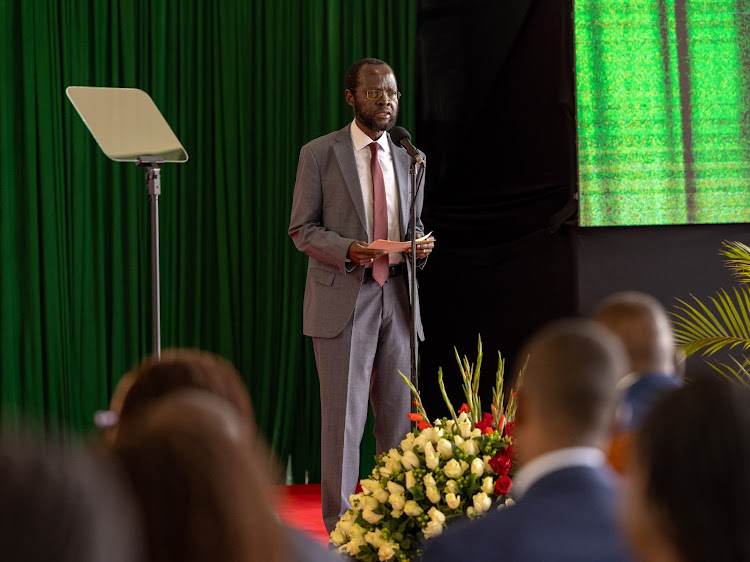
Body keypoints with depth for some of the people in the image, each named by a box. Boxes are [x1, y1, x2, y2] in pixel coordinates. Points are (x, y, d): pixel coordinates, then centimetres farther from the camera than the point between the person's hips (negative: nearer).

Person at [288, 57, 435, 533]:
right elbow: (301, 229, -1)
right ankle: (340, 528, 1)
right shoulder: (320, 154, 0)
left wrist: (420, 245, -1)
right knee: (344, 417, -4)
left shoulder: (409, 159, 14)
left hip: (397, 297, 5)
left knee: (398, 415, 6)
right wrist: (349, 250, -19)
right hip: (343, 299, -4)